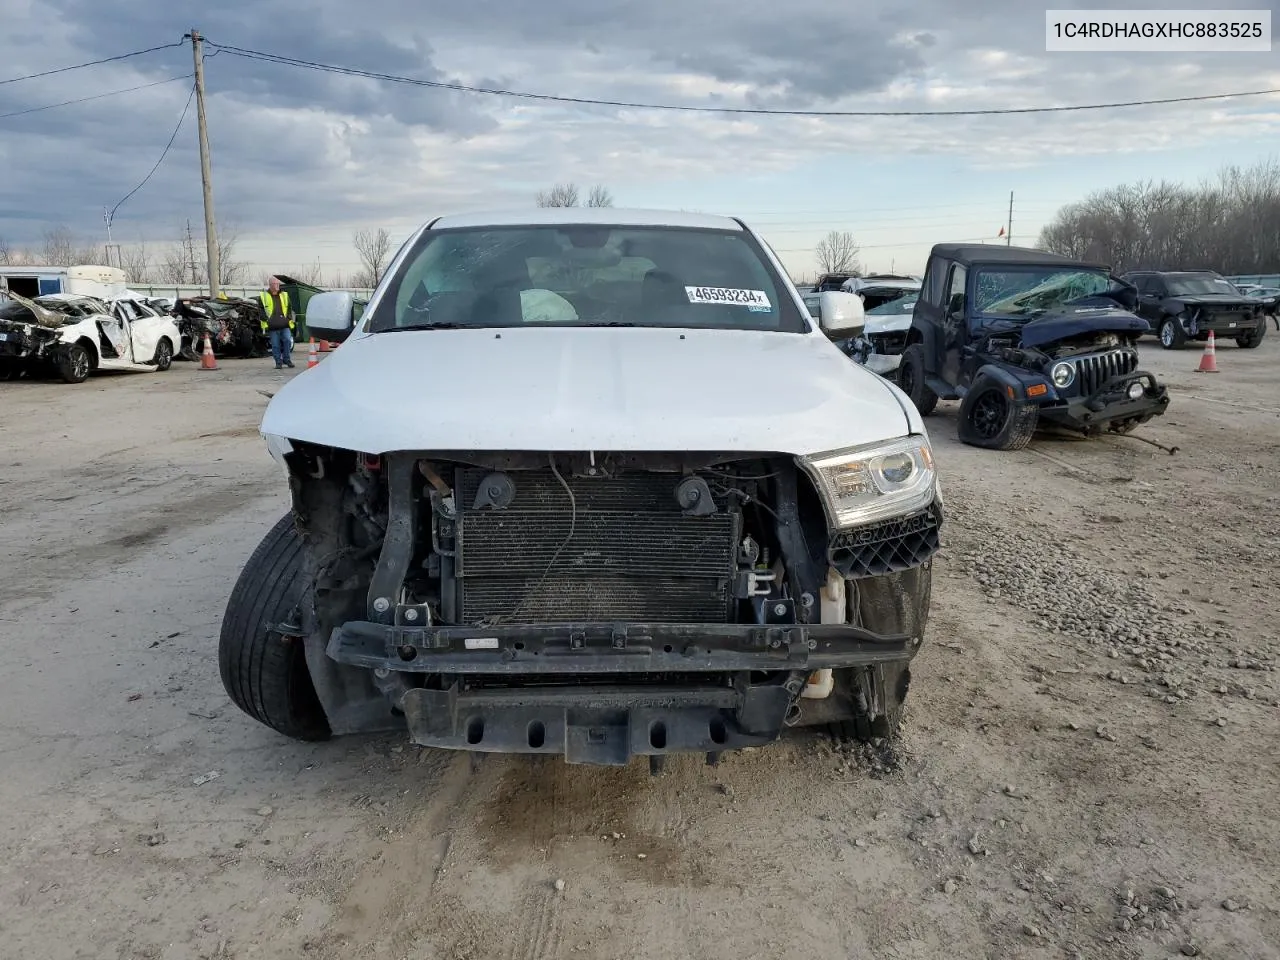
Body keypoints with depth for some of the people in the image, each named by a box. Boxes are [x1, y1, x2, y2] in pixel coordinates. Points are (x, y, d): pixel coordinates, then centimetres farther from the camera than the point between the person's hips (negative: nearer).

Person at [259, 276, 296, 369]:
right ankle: (278, 362, 10)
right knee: (275, 345, 0)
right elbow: (261, 310, 6)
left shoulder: (284, 295, 15)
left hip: (285, 326, 1)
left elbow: (290, 309, 19)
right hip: (272, 327, -1)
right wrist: (265, 320, -5)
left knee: (287, 340, -11)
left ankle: (287, 359, 6)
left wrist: (289, 319, 5)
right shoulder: (263, 296, 7)